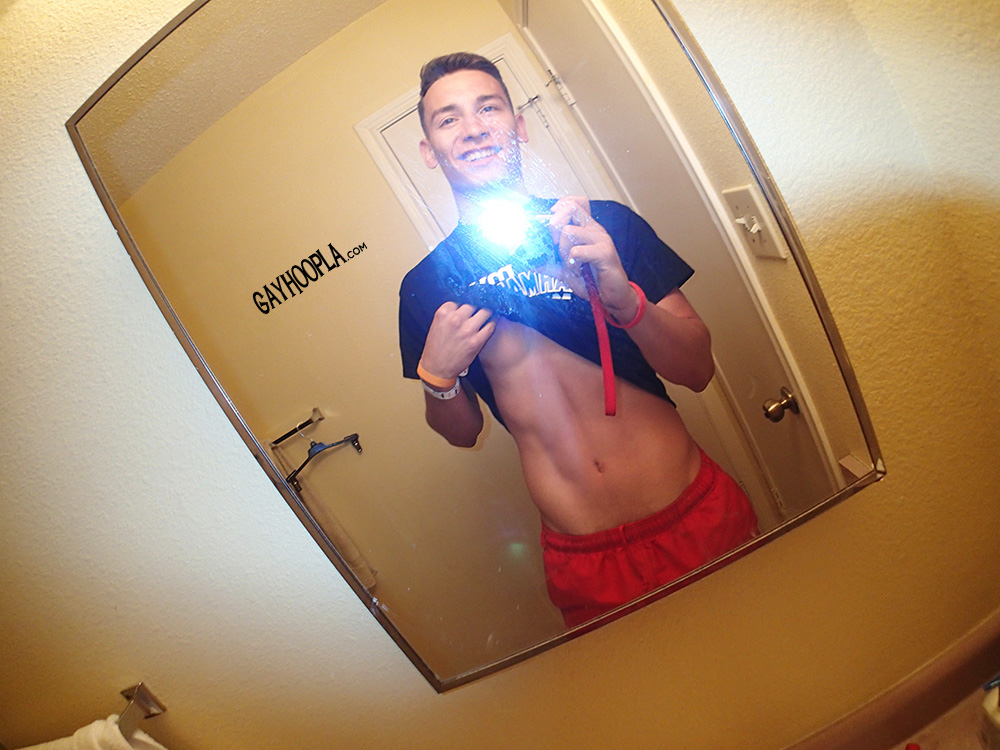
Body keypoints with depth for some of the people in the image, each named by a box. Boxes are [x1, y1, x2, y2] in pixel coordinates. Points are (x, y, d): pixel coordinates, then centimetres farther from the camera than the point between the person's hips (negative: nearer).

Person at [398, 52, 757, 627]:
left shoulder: (607, 227, -2)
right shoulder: (427, 285, -1)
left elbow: (698, 370, -4)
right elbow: (463, 432, 9)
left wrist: (623, 299, -22)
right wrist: (438, 376, -13)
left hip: (700, 517, 1)